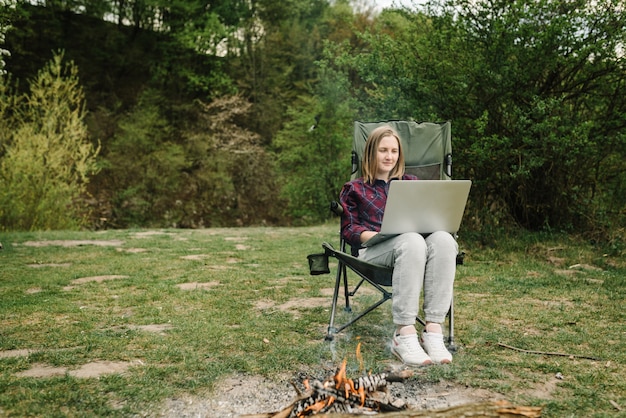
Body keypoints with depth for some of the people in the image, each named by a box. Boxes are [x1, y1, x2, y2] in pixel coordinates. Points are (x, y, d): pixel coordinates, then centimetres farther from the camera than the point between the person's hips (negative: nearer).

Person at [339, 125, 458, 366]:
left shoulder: (411, 183, 31)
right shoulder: (355, 189, 23)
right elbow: (349, 229, 12)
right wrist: (379, 235, -9)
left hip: (416, 242, 3)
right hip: (374, 249, -3)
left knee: (444, 239, -35)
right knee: (412, 241, -40)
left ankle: (433, 330, -41)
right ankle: (404, 334, -43)